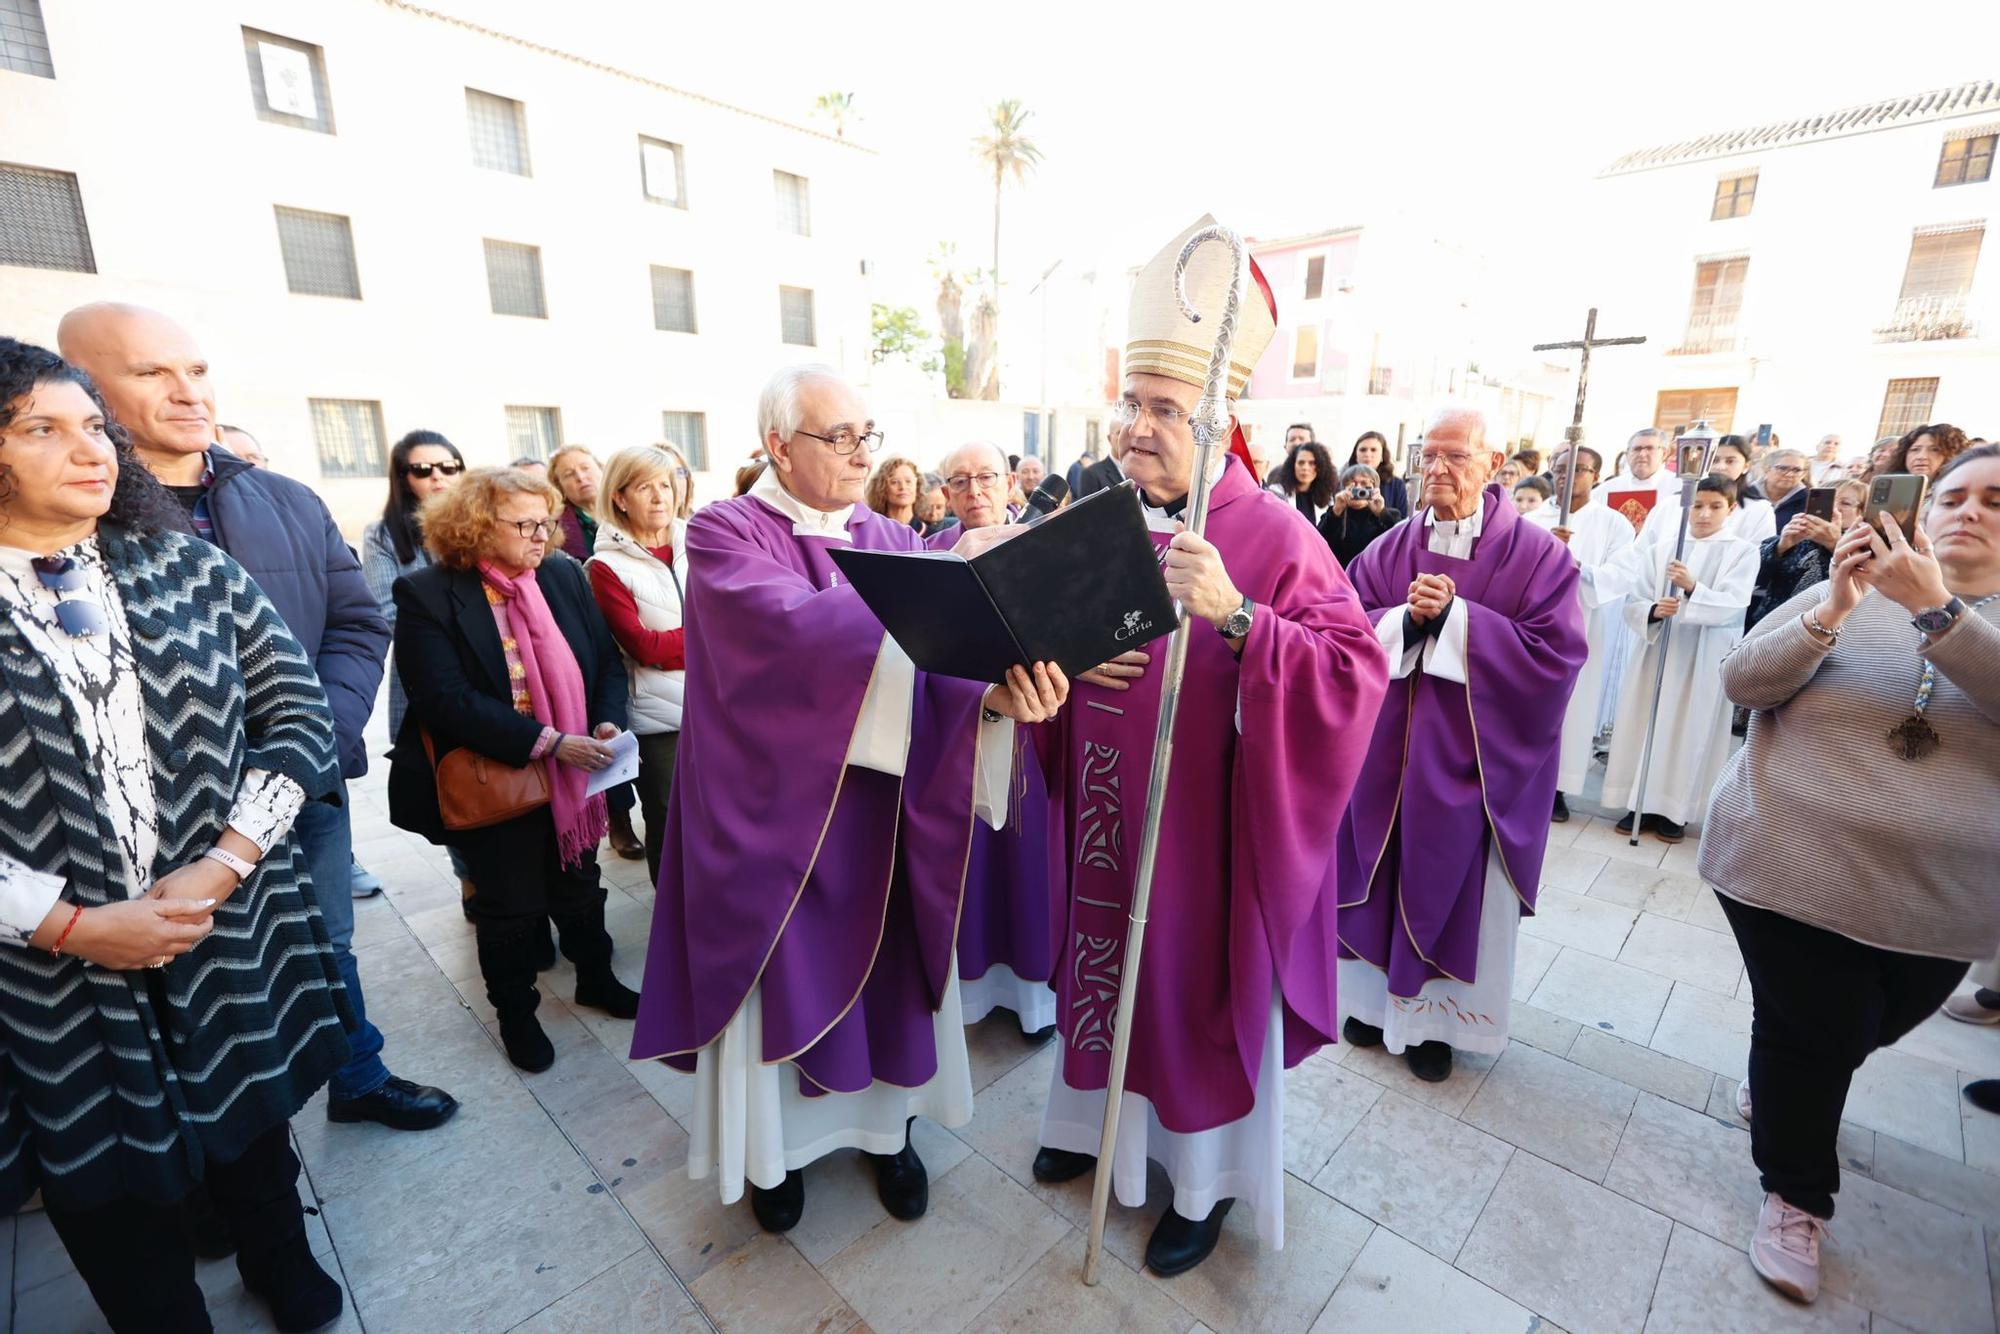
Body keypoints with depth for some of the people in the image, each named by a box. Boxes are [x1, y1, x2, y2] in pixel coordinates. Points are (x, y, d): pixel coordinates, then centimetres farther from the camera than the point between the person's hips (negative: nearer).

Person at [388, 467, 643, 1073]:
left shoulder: (565, 576, 1)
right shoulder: (427, 595, -13)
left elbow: (608, 660, 1)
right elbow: (446, 699, -22)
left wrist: (608, 722, -17)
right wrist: (547, 742, -28)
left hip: (575, 773, 4)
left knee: (580, 886, 20)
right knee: (510, 905, 13)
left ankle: (596, 978, 43)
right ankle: (515, 1012, 36)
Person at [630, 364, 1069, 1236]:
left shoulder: (893, 539, 3)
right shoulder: (724, 534, -9)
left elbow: (932, 671, -9)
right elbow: (796, 627, -30)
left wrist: (995, 696, -31)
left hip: (882, 814, 4)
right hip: (775, 817, -3)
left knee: (888, 972, 17)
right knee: (782, 983, 14)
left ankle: (888, 1127, 43)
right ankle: (775, 1147, 42)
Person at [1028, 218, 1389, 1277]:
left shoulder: (1271, 536, -13)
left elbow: (1356, 671, -21)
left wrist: (1235, 615, -34)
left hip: (1199, 832, -4)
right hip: (1101, 817, 5)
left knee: (1197, 983, 13)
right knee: (1102, 961, 21)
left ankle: (1206, 1177, 40)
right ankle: (1099, 1113, 49)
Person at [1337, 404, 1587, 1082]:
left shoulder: (1538, 555, -6)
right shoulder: (1391, 549, 4)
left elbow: (1554, 653, -14)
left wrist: (1452, 616, -20)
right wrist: (1408, 617, -20)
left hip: (1473, 760, -2)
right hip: (1387, 752, 3)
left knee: (1453, 886, 10)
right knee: (1383, 876, 13)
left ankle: (1436, 1018, 31)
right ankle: (1379, 994, 34)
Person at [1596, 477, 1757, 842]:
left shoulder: (1743, 552, 1)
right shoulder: (1661, 549, 7)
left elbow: (1732, 606, -11)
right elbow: (1633, 601, 2)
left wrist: (1693, 588, -26)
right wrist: (1653, 610, -18)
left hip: (1705, 658, -2)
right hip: (1660, 651, 2)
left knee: (1690, 728, 2)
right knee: (1648, 722, 4)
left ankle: (1675, 810, 13)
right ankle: (1642, 804, 14)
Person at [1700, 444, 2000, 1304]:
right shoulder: (1848, 592, 1)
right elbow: (1742, 680, -10)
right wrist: (1832, 608, -24)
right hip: (1792, 862, -2)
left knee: (1866, 1028, 21)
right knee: (1807, 1031, 6)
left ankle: (1778, 1081, 50)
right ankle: (1795, 1195, 25)